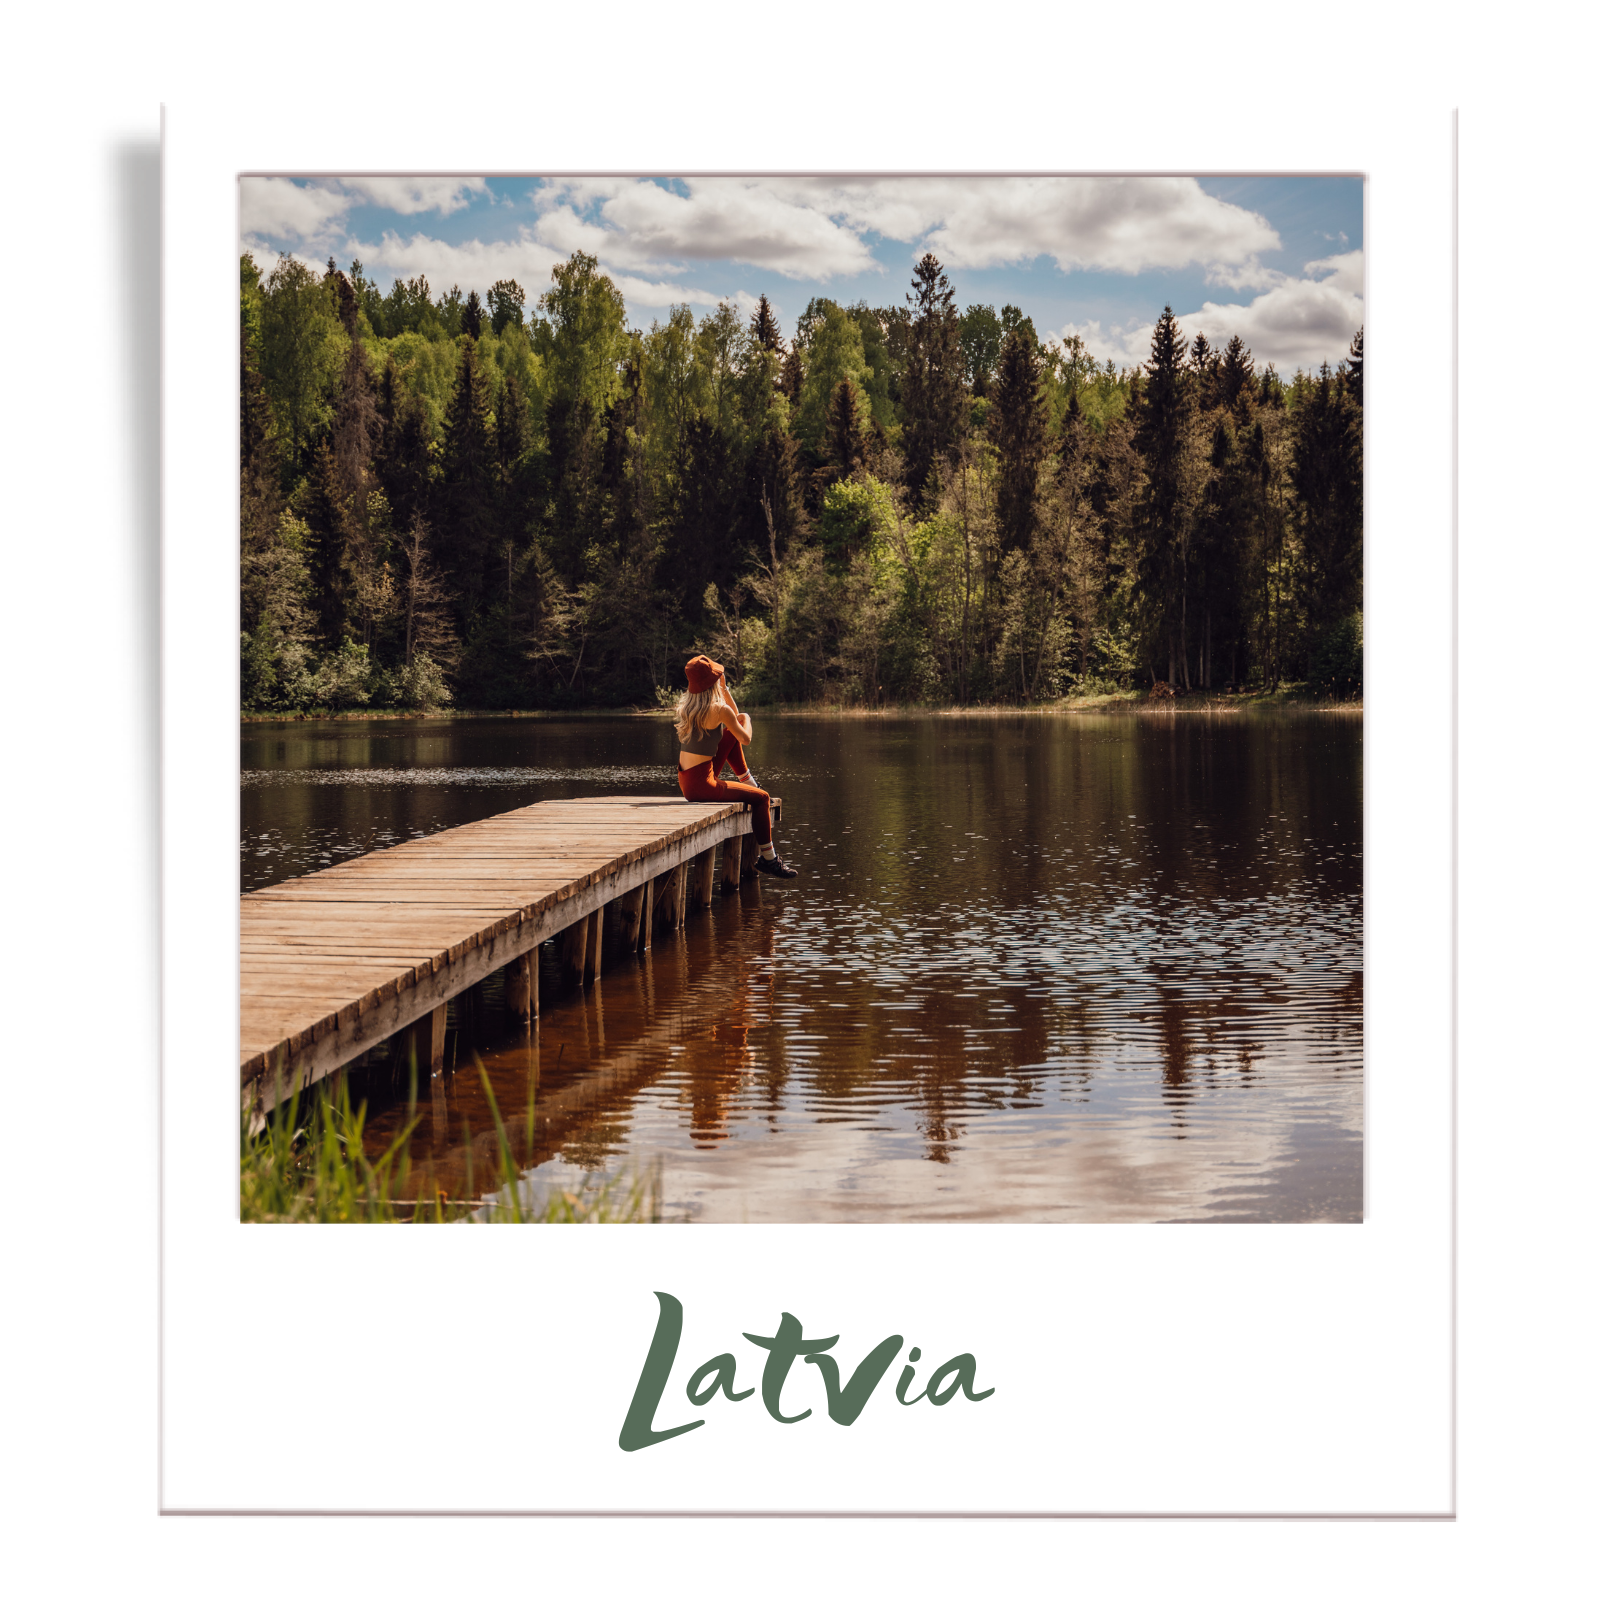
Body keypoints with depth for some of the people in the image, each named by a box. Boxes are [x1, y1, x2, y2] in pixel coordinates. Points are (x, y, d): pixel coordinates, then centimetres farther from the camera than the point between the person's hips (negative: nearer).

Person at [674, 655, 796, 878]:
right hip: (701, 786, -8)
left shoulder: (687, 706, 8)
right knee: (762, 798, 7)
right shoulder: (719, 710, -17)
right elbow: (746, 738, -4)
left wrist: (724, 688, 19)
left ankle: (749, 783, 33)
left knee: (731, 736, 22)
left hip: (686, 783, 8)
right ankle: (768, 858, 14)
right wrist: (746, 720, 15)